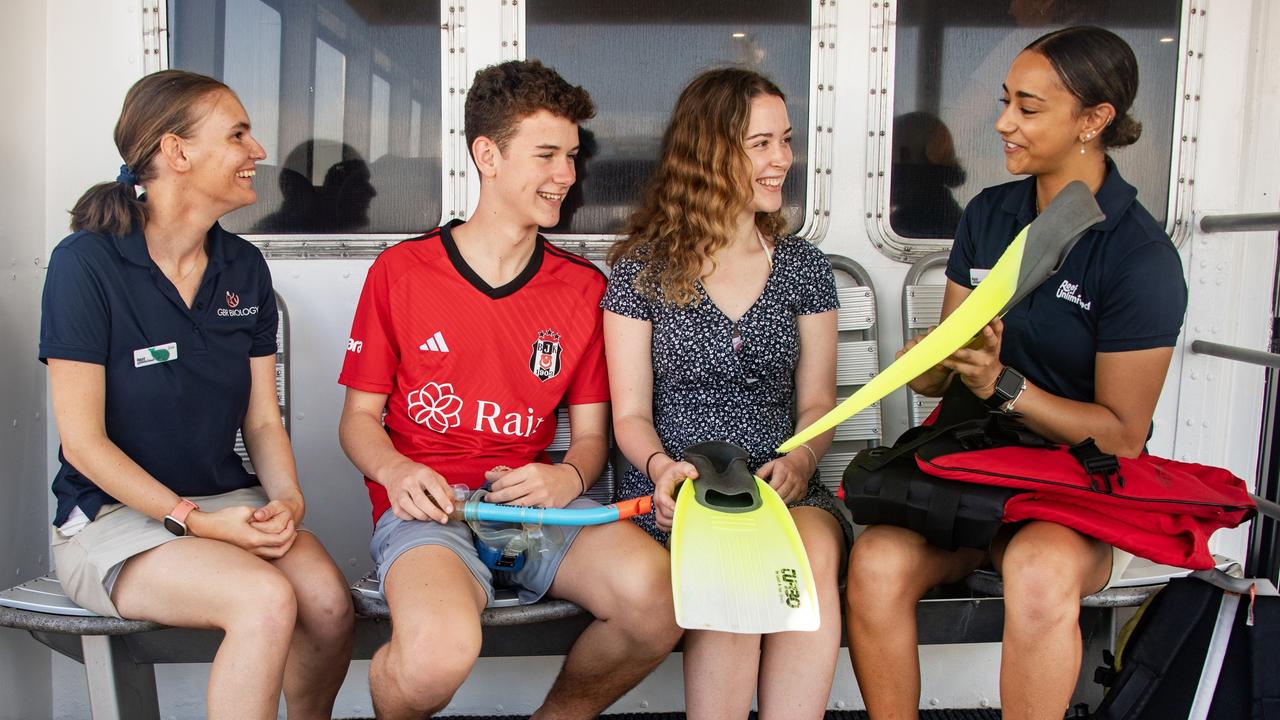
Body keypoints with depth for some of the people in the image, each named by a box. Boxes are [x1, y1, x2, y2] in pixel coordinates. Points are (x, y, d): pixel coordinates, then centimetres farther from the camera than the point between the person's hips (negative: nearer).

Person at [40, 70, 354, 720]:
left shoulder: (244, 269, 7)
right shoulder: (85, 263, -9)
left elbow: (262, 419, 8)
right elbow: (83, 440, -10)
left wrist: (287, 497, -11)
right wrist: (193, 521, -17)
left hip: (229, 500, 5)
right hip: (111, 514, -5)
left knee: (329, 601, -23)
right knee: (266, 599, -31)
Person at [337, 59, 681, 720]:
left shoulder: (583, 286, 10)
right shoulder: (400, 271, 5)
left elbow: (591, 433, 12)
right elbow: (358, 418, 9)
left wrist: (568, 478, -11)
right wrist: (395, 471, -13)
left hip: (534, 503, 3)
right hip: (426, 507, -2)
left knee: (655, 596, -26)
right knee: (440, 650, -35)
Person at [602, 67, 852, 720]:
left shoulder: (804, 268, 11)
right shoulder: (642, 270, 3)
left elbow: (817, 403, 10)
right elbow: (631, 415, 2)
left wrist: (800, 461, -12)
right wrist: (661, 466, -20)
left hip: (783, 485, 2)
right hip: (677, 491, -2)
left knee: (815, 559, -31)